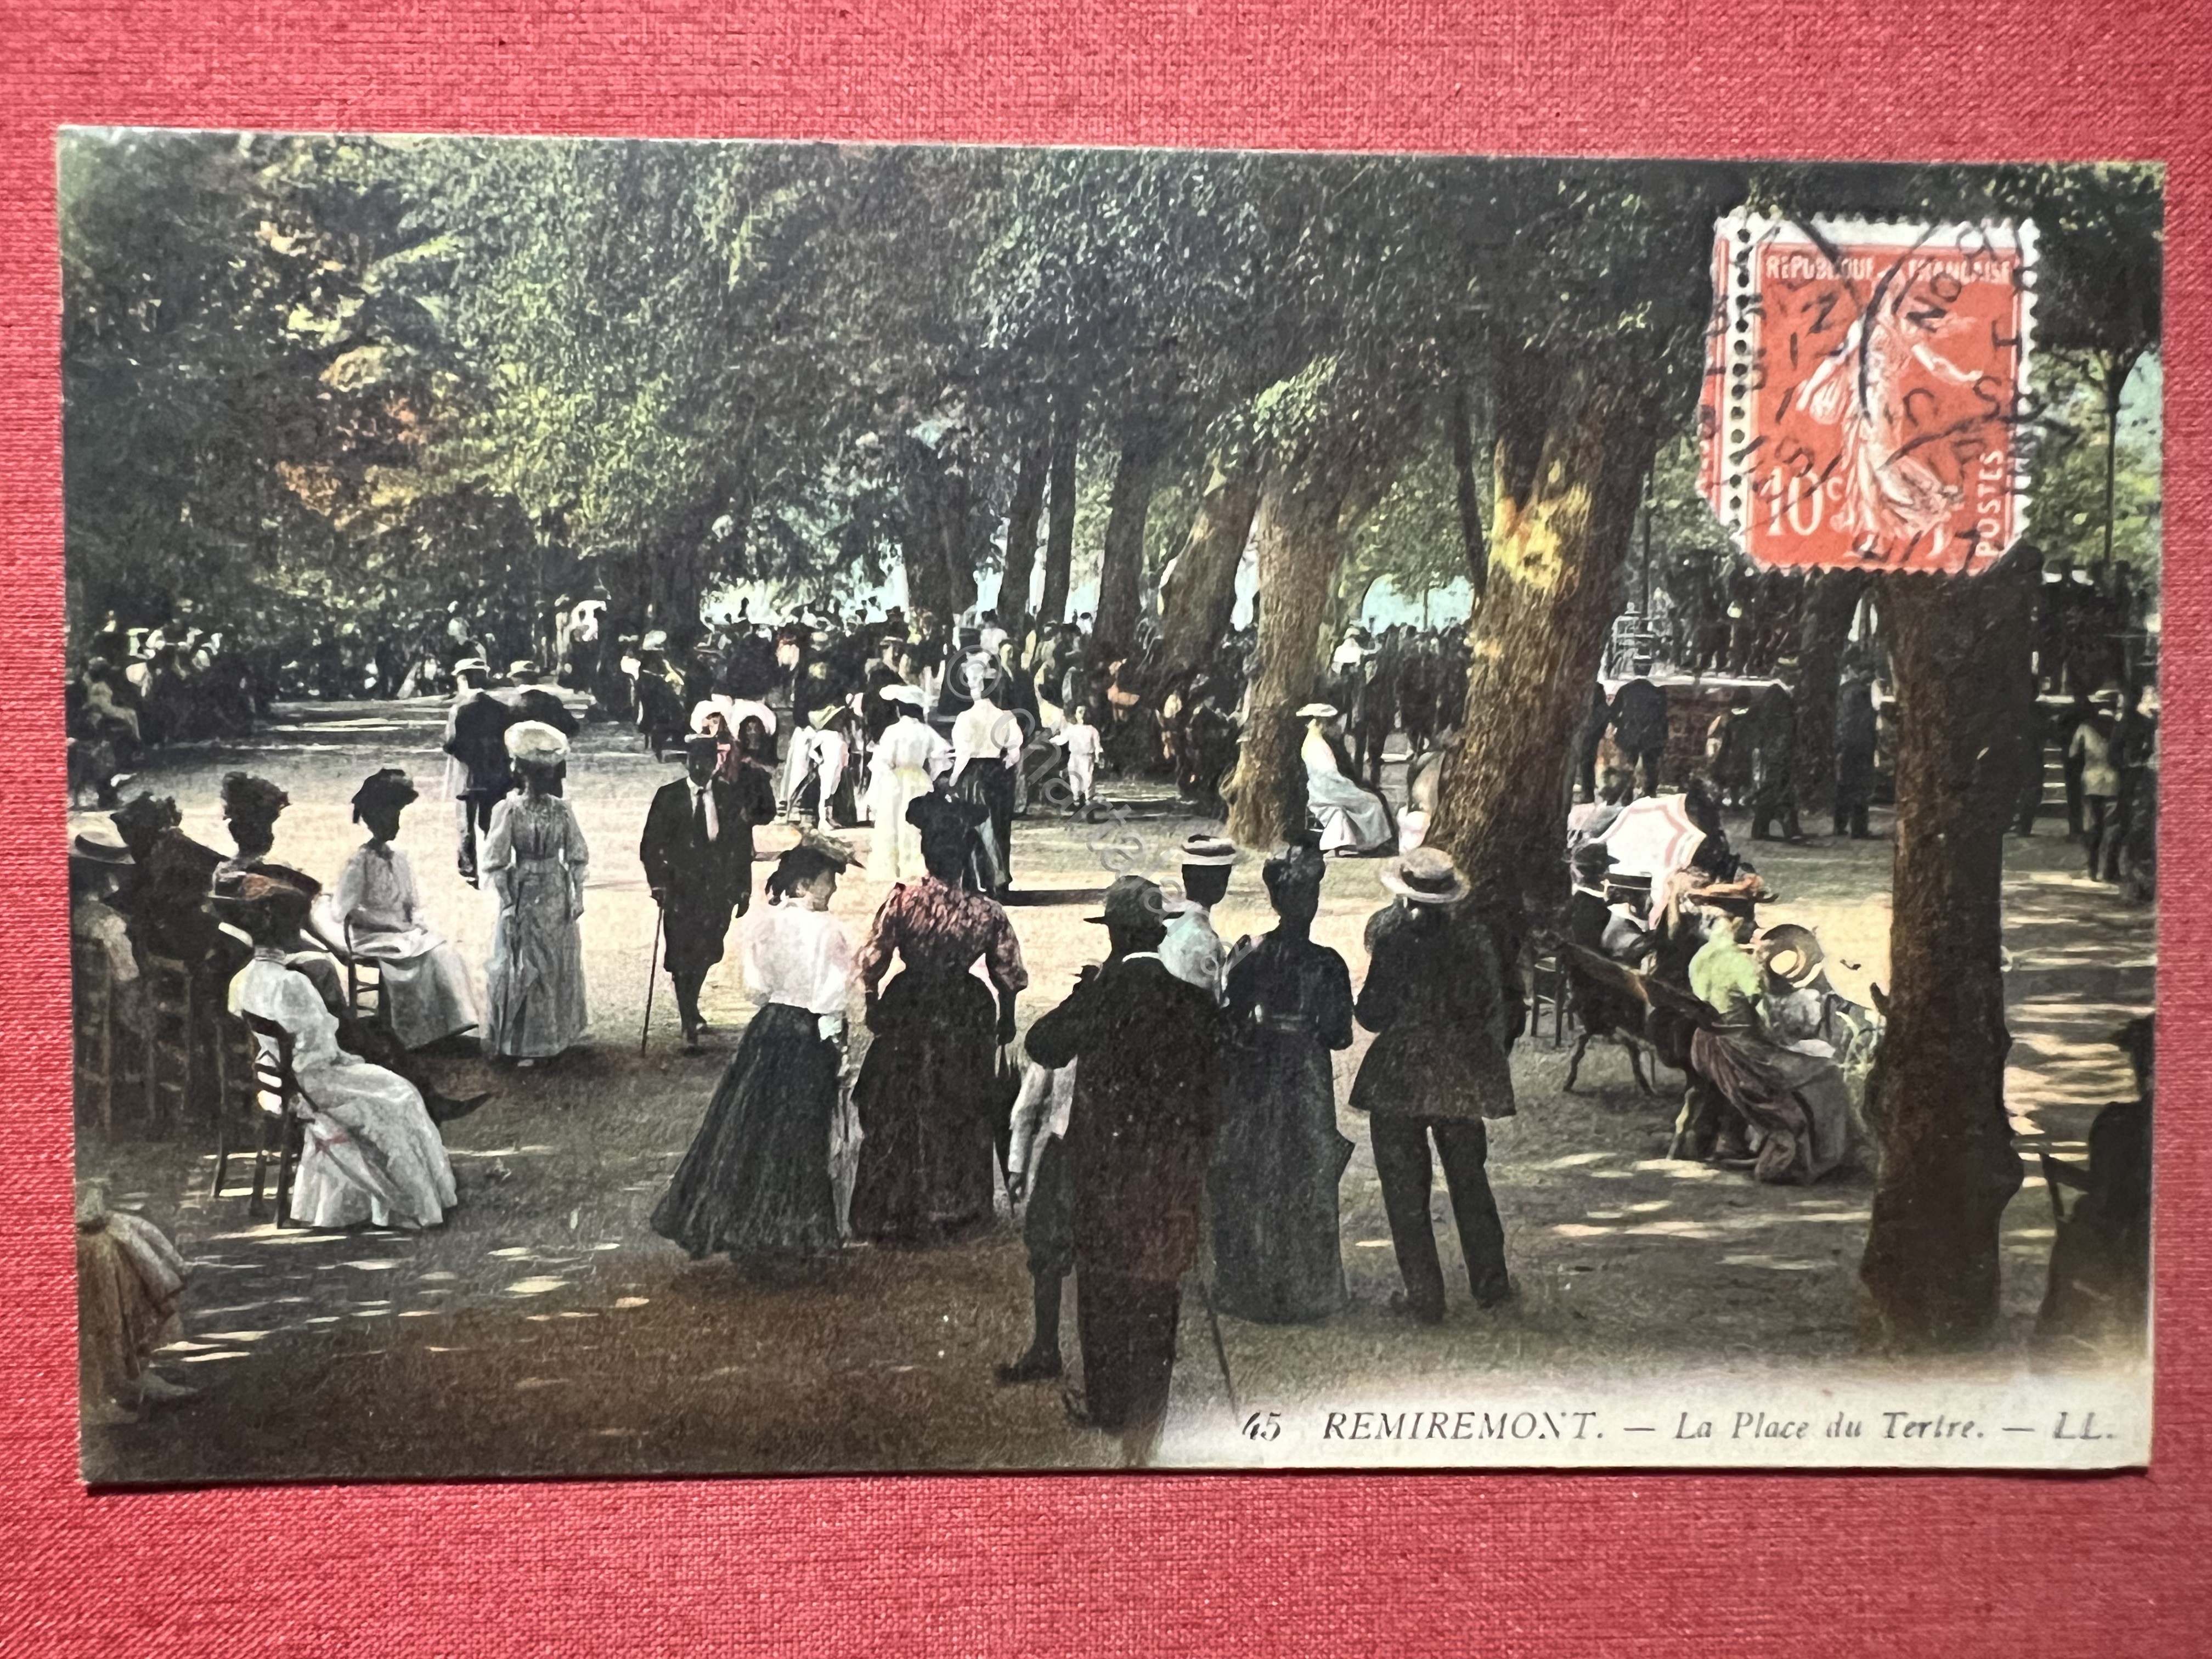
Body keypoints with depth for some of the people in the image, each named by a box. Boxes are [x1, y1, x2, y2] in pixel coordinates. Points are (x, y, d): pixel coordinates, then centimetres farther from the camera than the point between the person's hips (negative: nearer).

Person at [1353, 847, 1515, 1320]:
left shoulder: (1390, 934, -16)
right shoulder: (1472, 937, -3)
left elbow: (1374, 1015, -15)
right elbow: (1494, 1009, 2)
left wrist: (1361, 1001, 6)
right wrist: (1490, 1063, 15)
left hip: (1400, 1077, -4)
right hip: (1463, 1075, 4)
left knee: (1406, 1188, 7)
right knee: (1469, 1178, 20)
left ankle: (1423, 1295, 11)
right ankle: (1490, 1281, 25)